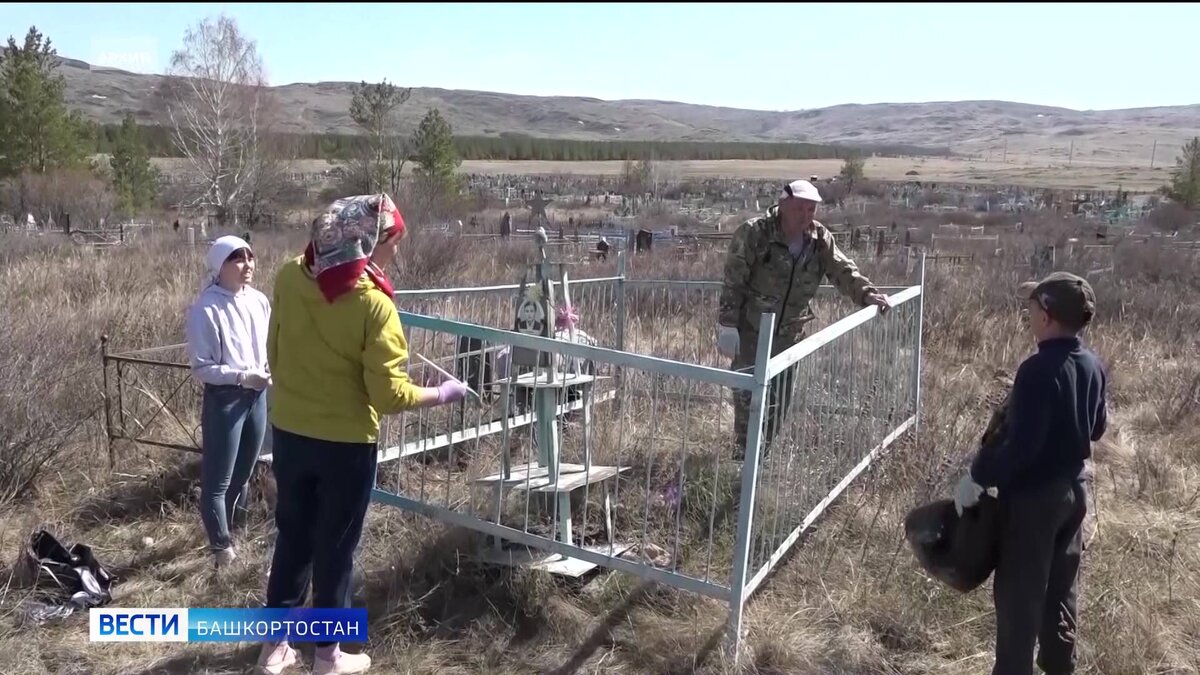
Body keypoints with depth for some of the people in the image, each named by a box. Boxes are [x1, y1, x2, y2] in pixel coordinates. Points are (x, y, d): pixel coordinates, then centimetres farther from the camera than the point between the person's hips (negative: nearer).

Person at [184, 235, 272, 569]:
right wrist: (242, 376, -23)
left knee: (242, 475, 19)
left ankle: (226, 535, 37)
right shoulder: (206, 309, -17)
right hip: (224, 399, -6)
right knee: (217, 480, 4)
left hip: (257, 396, 6)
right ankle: (222, 547, 18)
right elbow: (201, 367, -15)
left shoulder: (259, 301, 0)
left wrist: (271, 369, -8)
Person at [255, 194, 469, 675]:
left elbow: (275, 354, 7)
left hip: (289, 431, 5)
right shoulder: (373, 304, -21)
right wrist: (441, 394, -6)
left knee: (292, 537, 19)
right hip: (345, 442, -5)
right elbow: (390, 396, -21)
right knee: (335, 548, 11)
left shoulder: (289, 277, -5)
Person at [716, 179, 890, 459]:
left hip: (788, 331, 5)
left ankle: (767, 448, 31)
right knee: (747, 390, -1)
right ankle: (744, 451, 12)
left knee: (780, 395, 14)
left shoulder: (820, 239, -3)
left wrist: (866, 293, -21)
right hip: (750, 328, -5)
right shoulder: (754, 233, -17)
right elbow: (732, 282, -17)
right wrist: (727, 325, -19)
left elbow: (843, 270, -2)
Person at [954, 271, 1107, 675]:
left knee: (1019, 591, 6)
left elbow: (1020, 445, -27)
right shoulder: (1093, 365, -1)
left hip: (1033, 494, -8)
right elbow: (1097, 428, 12)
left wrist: (977, 478, -17)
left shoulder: (1039, 370, -26)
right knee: (1060, 587, 21)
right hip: (1074, 487, 8)